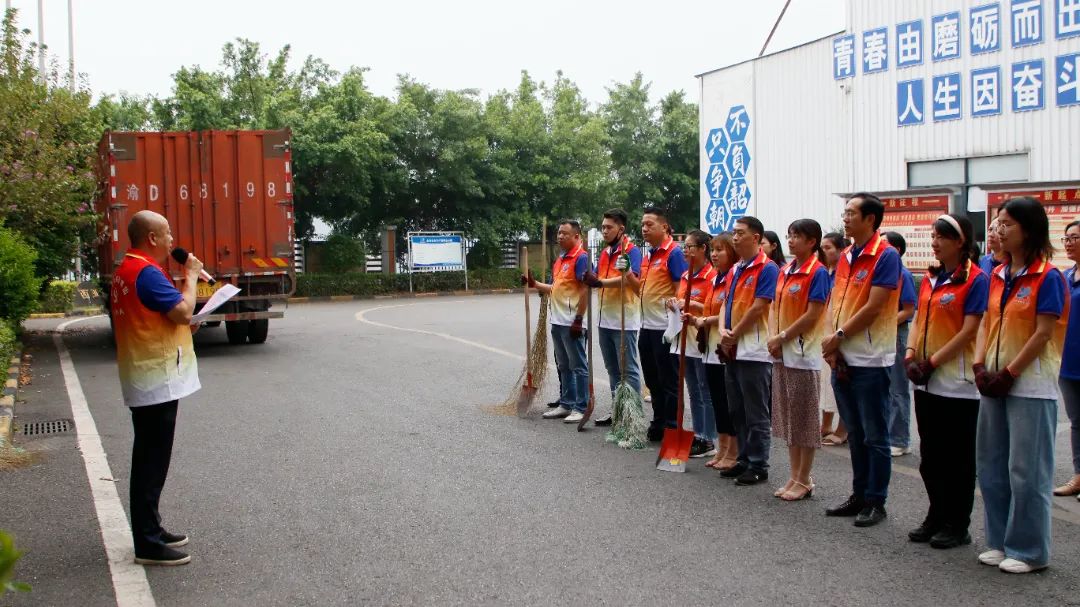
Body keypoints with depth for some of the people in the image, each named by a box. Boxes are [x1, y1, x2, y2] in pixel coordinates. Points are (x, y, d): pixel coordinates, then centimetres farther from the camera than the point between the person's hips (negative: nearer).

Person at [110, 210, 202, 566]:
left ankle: (149, 530, 27)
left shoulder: (126, 270, 15)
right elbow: (183, 311, -25)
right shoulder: (147, 272, -18)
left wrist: (183, 325, 10)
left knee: (149, 458, 17)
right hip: (157, 379, -10)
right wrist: (191, 275, -11)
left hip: (146, 379, 10)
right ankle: (148, 545, 1)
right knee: (152, 461, -5)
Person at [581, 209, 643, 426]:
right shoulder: (604, 253, 15)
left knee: (628, 369, -4)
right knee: (612, 369, 15)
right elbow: (597, 280, 12)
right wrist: (593, 280, -9)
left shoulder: (631, 251, -10)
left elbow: (635, 283, -21)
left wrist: (627, 270, -38)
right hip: (605, 319, 8)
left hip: (625, 320, -8)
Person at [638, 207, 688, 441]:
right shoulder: (648, 255, 14)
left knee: (669, 381, 0)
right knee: (653, 380, 15)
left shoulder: (673, 253, -11)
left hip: (664, 328, -9)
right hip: (647, 326, 9)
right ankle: (658, 425, 25)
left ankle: (671, 430, 8)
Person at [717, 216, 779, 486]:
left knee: (756, 413, -1)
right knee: (737, 411, 14)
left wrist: (734, 334, -11)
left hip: (754, 350, -9)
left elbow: (759, 307, -16)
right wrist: (723, 332, -4)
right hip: (732, 350, 9)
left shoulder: (767, 269, -10)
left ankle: (759, 467, 6)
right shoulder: (735, 269, 16)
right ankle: (744, 460, 24)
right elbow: (726, 303, 14)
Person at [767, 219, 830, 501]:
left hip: (803, 353, -8)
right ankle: (794, 476, 22)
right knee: (787, 417, 12)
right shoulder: (785, 271, 11)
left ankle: (804, 480, 10)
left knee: (804, 419, 1)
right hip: (781, 353, 8)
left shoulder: (817, 272, -12)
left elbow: (812, 315, -16)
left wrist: (782, 337, -11)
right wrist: (773, 337, -3)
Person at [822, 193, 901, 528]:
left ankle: (876, 502, 11)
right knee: (855, 433, 15)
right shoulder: (845, 257, 12)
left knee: (875, 436, 2)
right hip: (842, 358, 8)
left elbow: (873, 308, -17)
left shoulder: (886, 256, -11)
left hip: (870, 360, -7)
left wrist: (839, 336, -11)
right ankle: (859, 494, 25)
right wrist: (831, 343, -3)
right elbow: (835, 303, 10)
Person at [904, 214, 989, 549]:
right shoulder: (930, 278, 11)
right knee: (930, 455, 14)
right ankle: (936, 517, 27)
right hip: (926, 382, 7)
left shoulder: (976, 280, -10)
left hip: (958, 381, -7)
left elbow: (969, 330, -15)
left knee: (958, 458, 4)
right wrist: (910, 354, -3)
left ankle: (957, 526, 14)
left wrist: (932, 361, -16)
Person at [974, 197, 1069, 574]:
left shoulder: (1047, 277, -10)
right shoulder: (998, 275, 10)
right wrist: (980, 367, -3)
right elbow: (986, 324, 10)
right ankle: (1000, 542, 23)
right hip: (995, 382, 7)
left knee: (1027, 470, -1)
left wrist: (1009, 373, -15)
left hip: (1030, 385, -7)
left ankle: (1030, 551, 10)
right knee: (991, 466, 11)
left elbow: (1044, 334, -14)